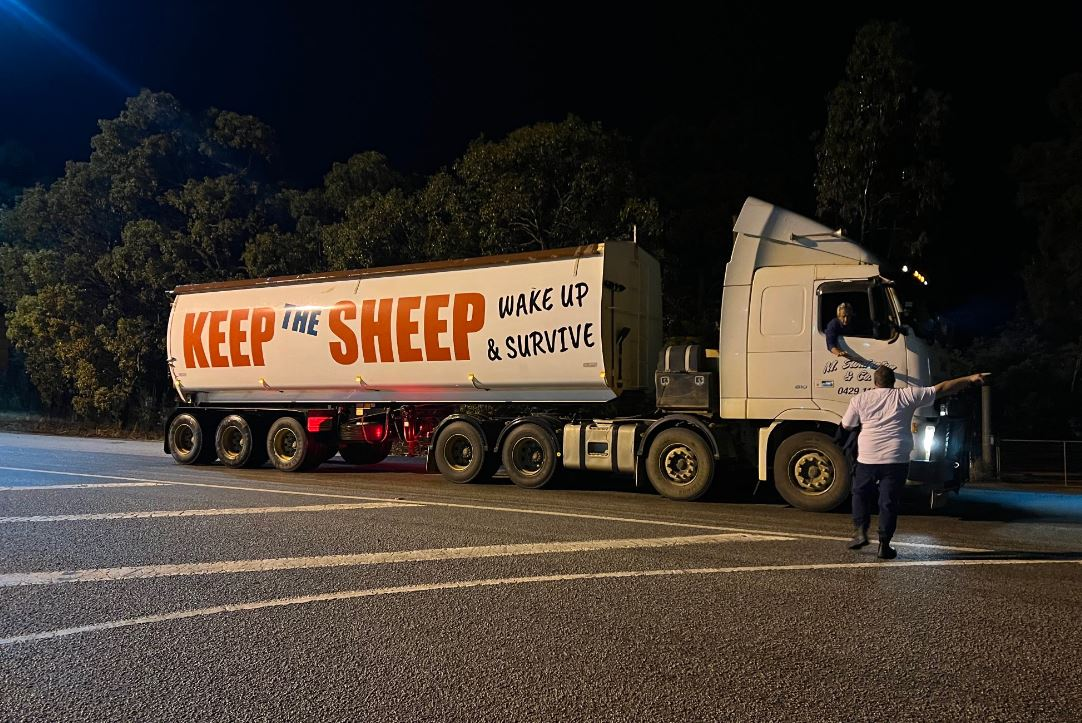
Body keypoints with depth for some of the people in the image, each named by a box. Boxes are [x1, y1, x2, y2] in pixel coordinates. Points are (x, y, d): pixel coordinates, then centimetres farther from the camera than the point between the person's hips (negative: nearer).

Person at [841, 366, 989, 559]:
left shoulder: (860, 399, 4)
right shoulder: (906, 395, 2)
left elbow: (846, 426, 14)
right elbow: (941, 389, 4)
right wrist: (970, 379, 10)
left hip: (867, 458, 1)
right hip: (896, 460, 0)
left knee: (860, 494, 19)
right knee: (889, 501, 6)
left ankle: (860, 531, 8)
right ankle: (884, 544, 7)